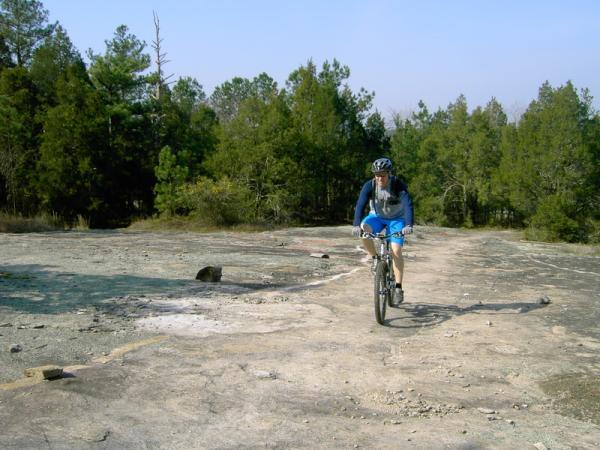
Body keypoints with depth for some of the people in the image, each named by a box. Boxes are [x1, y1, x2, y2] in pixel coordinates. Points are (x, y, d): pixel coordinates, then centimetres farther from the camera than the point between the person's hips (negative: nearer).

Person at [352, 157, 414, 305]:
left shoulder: (398, 185, -25)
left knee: (396, 251, -18)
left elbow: (408, 205, -36)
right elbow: (360, 205, -30)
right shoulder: (369, 186, -21)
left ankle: (398, 288, -8)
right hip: (377, 216, 2)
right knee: (362, 230, -31)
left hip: (396, 219, -2)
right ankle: (375, 258, -8)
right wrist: (356, 225, -46)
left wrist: (408, 225, -52)